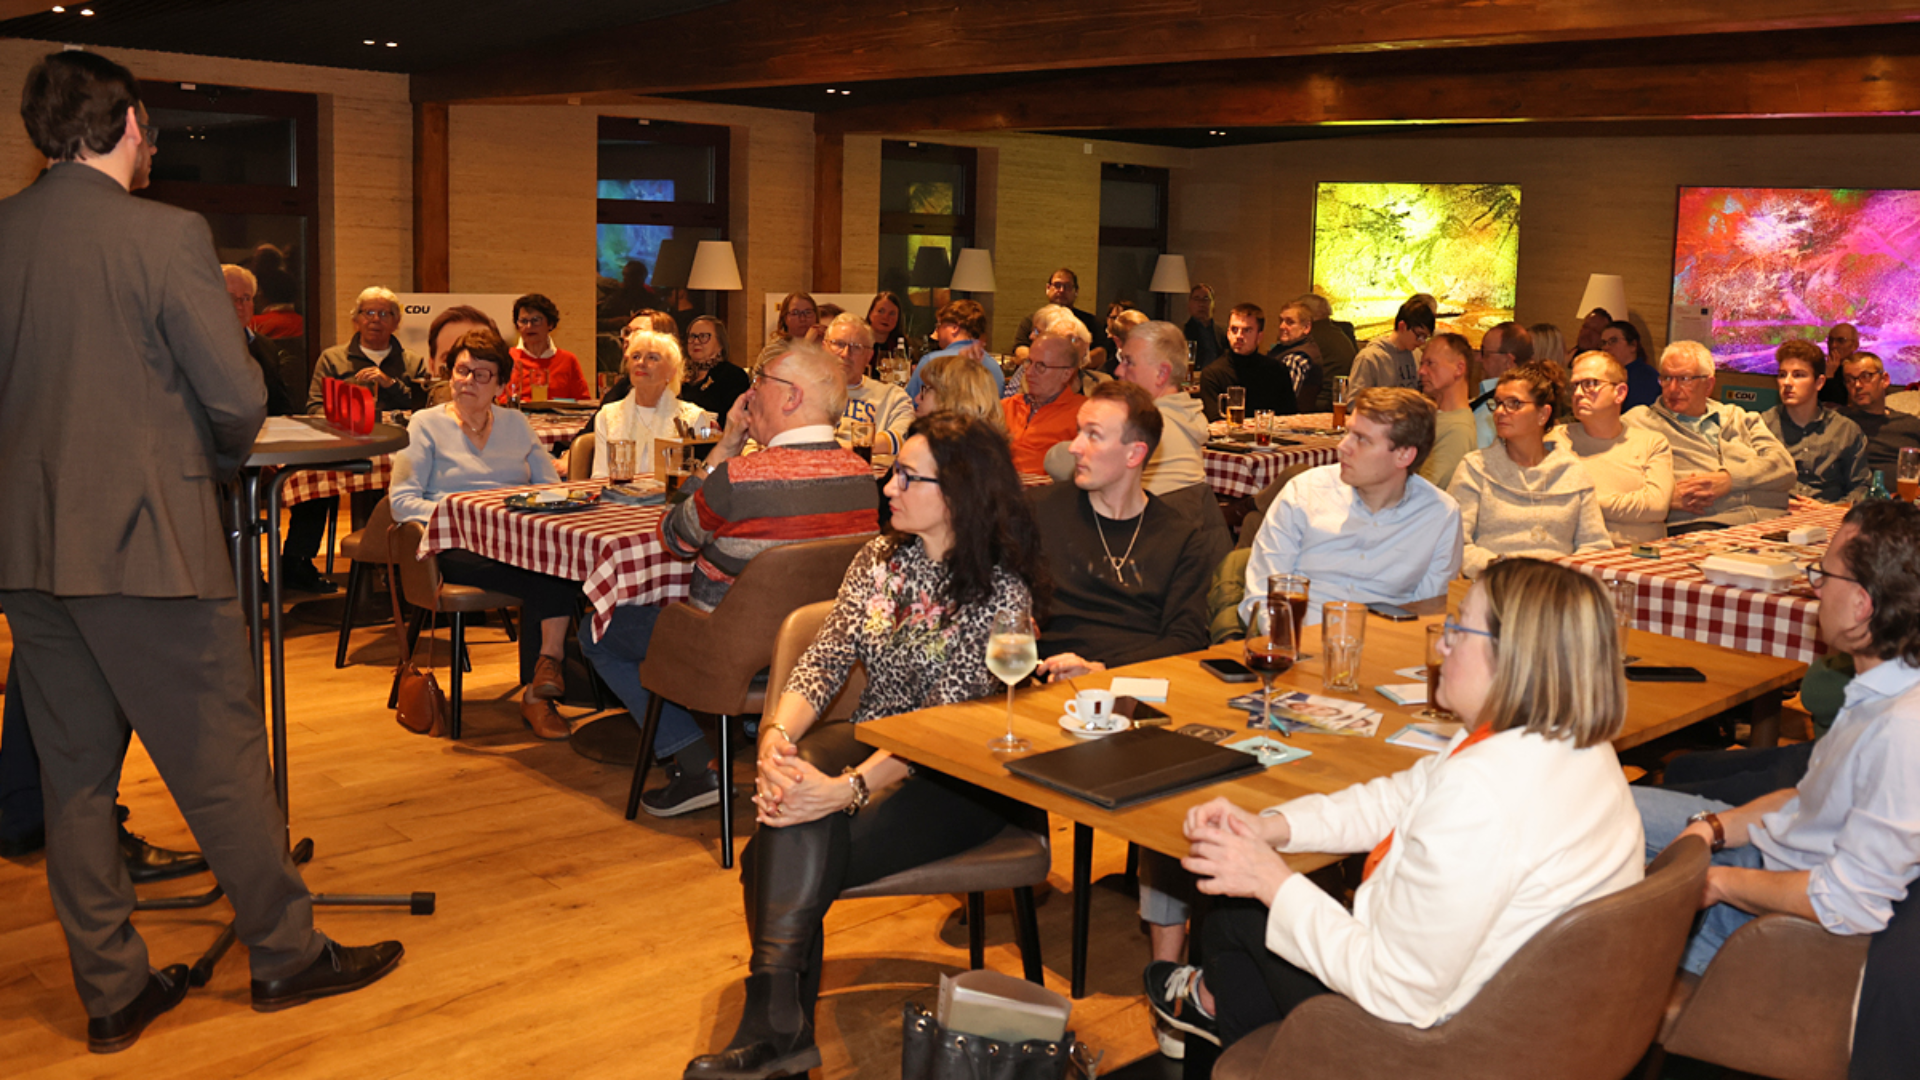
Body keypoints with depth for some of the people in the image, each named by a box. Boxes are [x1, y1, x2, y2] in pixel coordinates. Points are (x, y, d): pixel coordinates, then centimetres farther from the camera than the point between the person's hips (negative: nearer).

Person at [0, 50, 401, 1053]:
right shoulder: (165, 235, -12)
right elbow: (237, 397, -13)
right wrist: (213, 465, 7)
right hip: (144, 543, -6)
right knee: (220, 762, 6)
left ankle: (112, 991, 22)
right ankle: (284, 953, 20)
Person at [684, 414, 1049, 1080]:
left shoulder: (1003, 593, -12)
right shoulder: (880, 559, 8)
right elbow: (824, 661, 1)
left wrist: (848, 788, -34)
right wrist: (776, 738, -20)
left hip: (958, 781, -5)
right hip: (871, 743, 5)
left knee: (781, 860, -27)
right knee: (800, 810, -30)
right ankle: (779, 1025, -31)